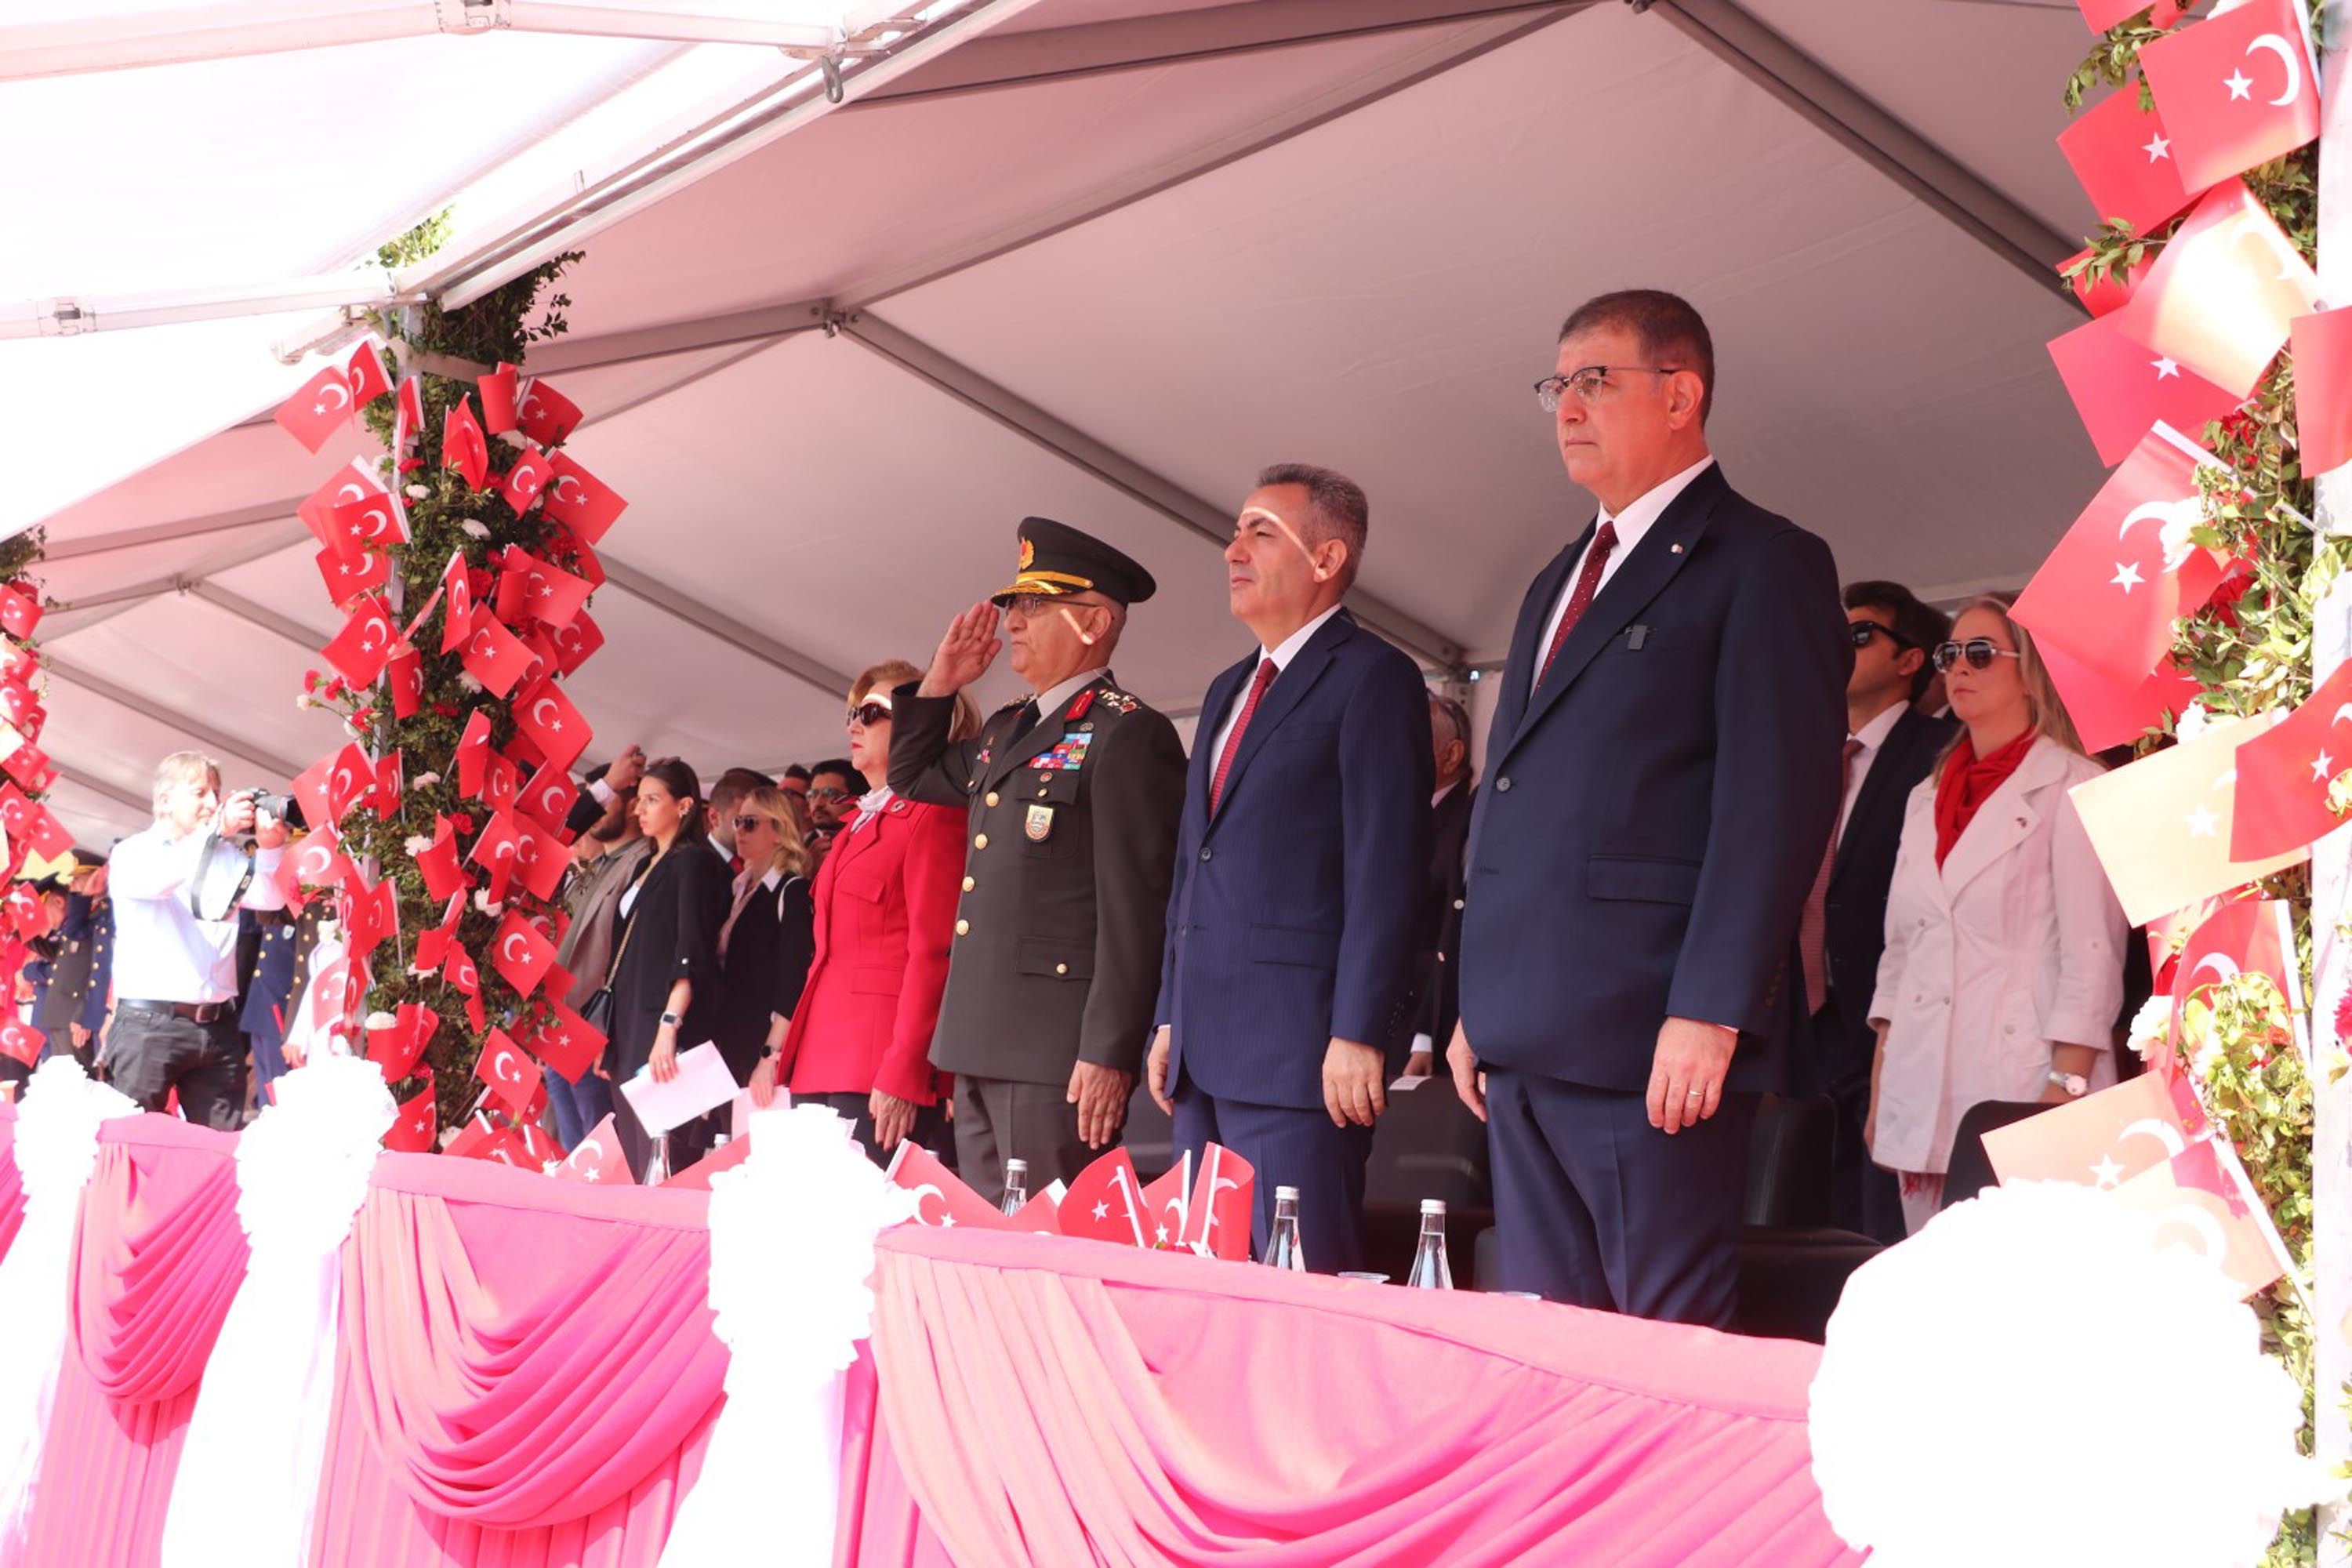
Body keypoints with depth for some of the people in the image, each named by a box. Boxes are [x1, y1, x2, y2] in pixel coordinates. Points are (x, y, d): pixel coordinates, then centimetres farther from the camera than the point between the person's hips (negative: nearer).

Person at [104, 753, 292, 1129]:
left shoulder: (227, 857, 14)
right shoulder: (132, 853, 3)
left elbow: (272, 899, 0)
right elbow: (155, 881, -19)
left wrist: (270, 850, -20)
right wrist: (217, 830, -28)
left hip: (218, 1027, 4)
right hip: (149, 1024, -4)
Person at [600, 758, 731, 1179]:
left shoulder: (696, 862, -4)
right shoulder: (647, 866, 21)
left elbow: (692, 955, -15)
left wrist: (669, 1026, -24)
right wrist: (611, 1038, 18)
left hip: (666, 1028, -9)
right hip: (629, 1025, 9)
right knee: (631, 1164, 4)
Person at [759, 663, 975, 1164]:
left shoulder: (933, 815, -5)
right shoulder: (863, 820, 23)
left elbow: (933, 953, -13)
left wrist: (903, 1076, -18)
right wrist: (785, 1051, 15)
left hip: (883, 1073, -9)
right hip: (820, 1066, 9)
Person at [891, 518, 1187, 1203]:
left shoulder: (1129, 735, -10)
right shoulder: (1006, 730, 17)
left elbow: (1134, 907, -16)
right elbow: (911, 775, 34)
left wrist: (1108, 1053, -20)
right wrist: (939, 683, 17)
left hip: (1056, 1047, -9)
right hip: (980, 1043, 9)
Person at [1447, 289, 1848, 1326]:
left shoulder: (1761, 564, -3)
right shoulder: (1561, 581, 23)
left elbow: (1777, 802, -13)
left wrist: (1711, 1011, -20)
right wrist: (1479, 1006, 17)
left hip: (1653, 1043, -8)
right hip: (1525, 1043, 8)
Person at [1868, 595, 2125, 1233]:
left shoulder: (2073, 788, -2)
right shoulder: (1927, 798, 17)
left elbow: (2091, 955, -9)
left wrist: (2066, 1097, -16)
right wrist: (1880, 1092, 11)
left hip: (2021, 1094, -6)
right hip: (1923, 1102, 6)